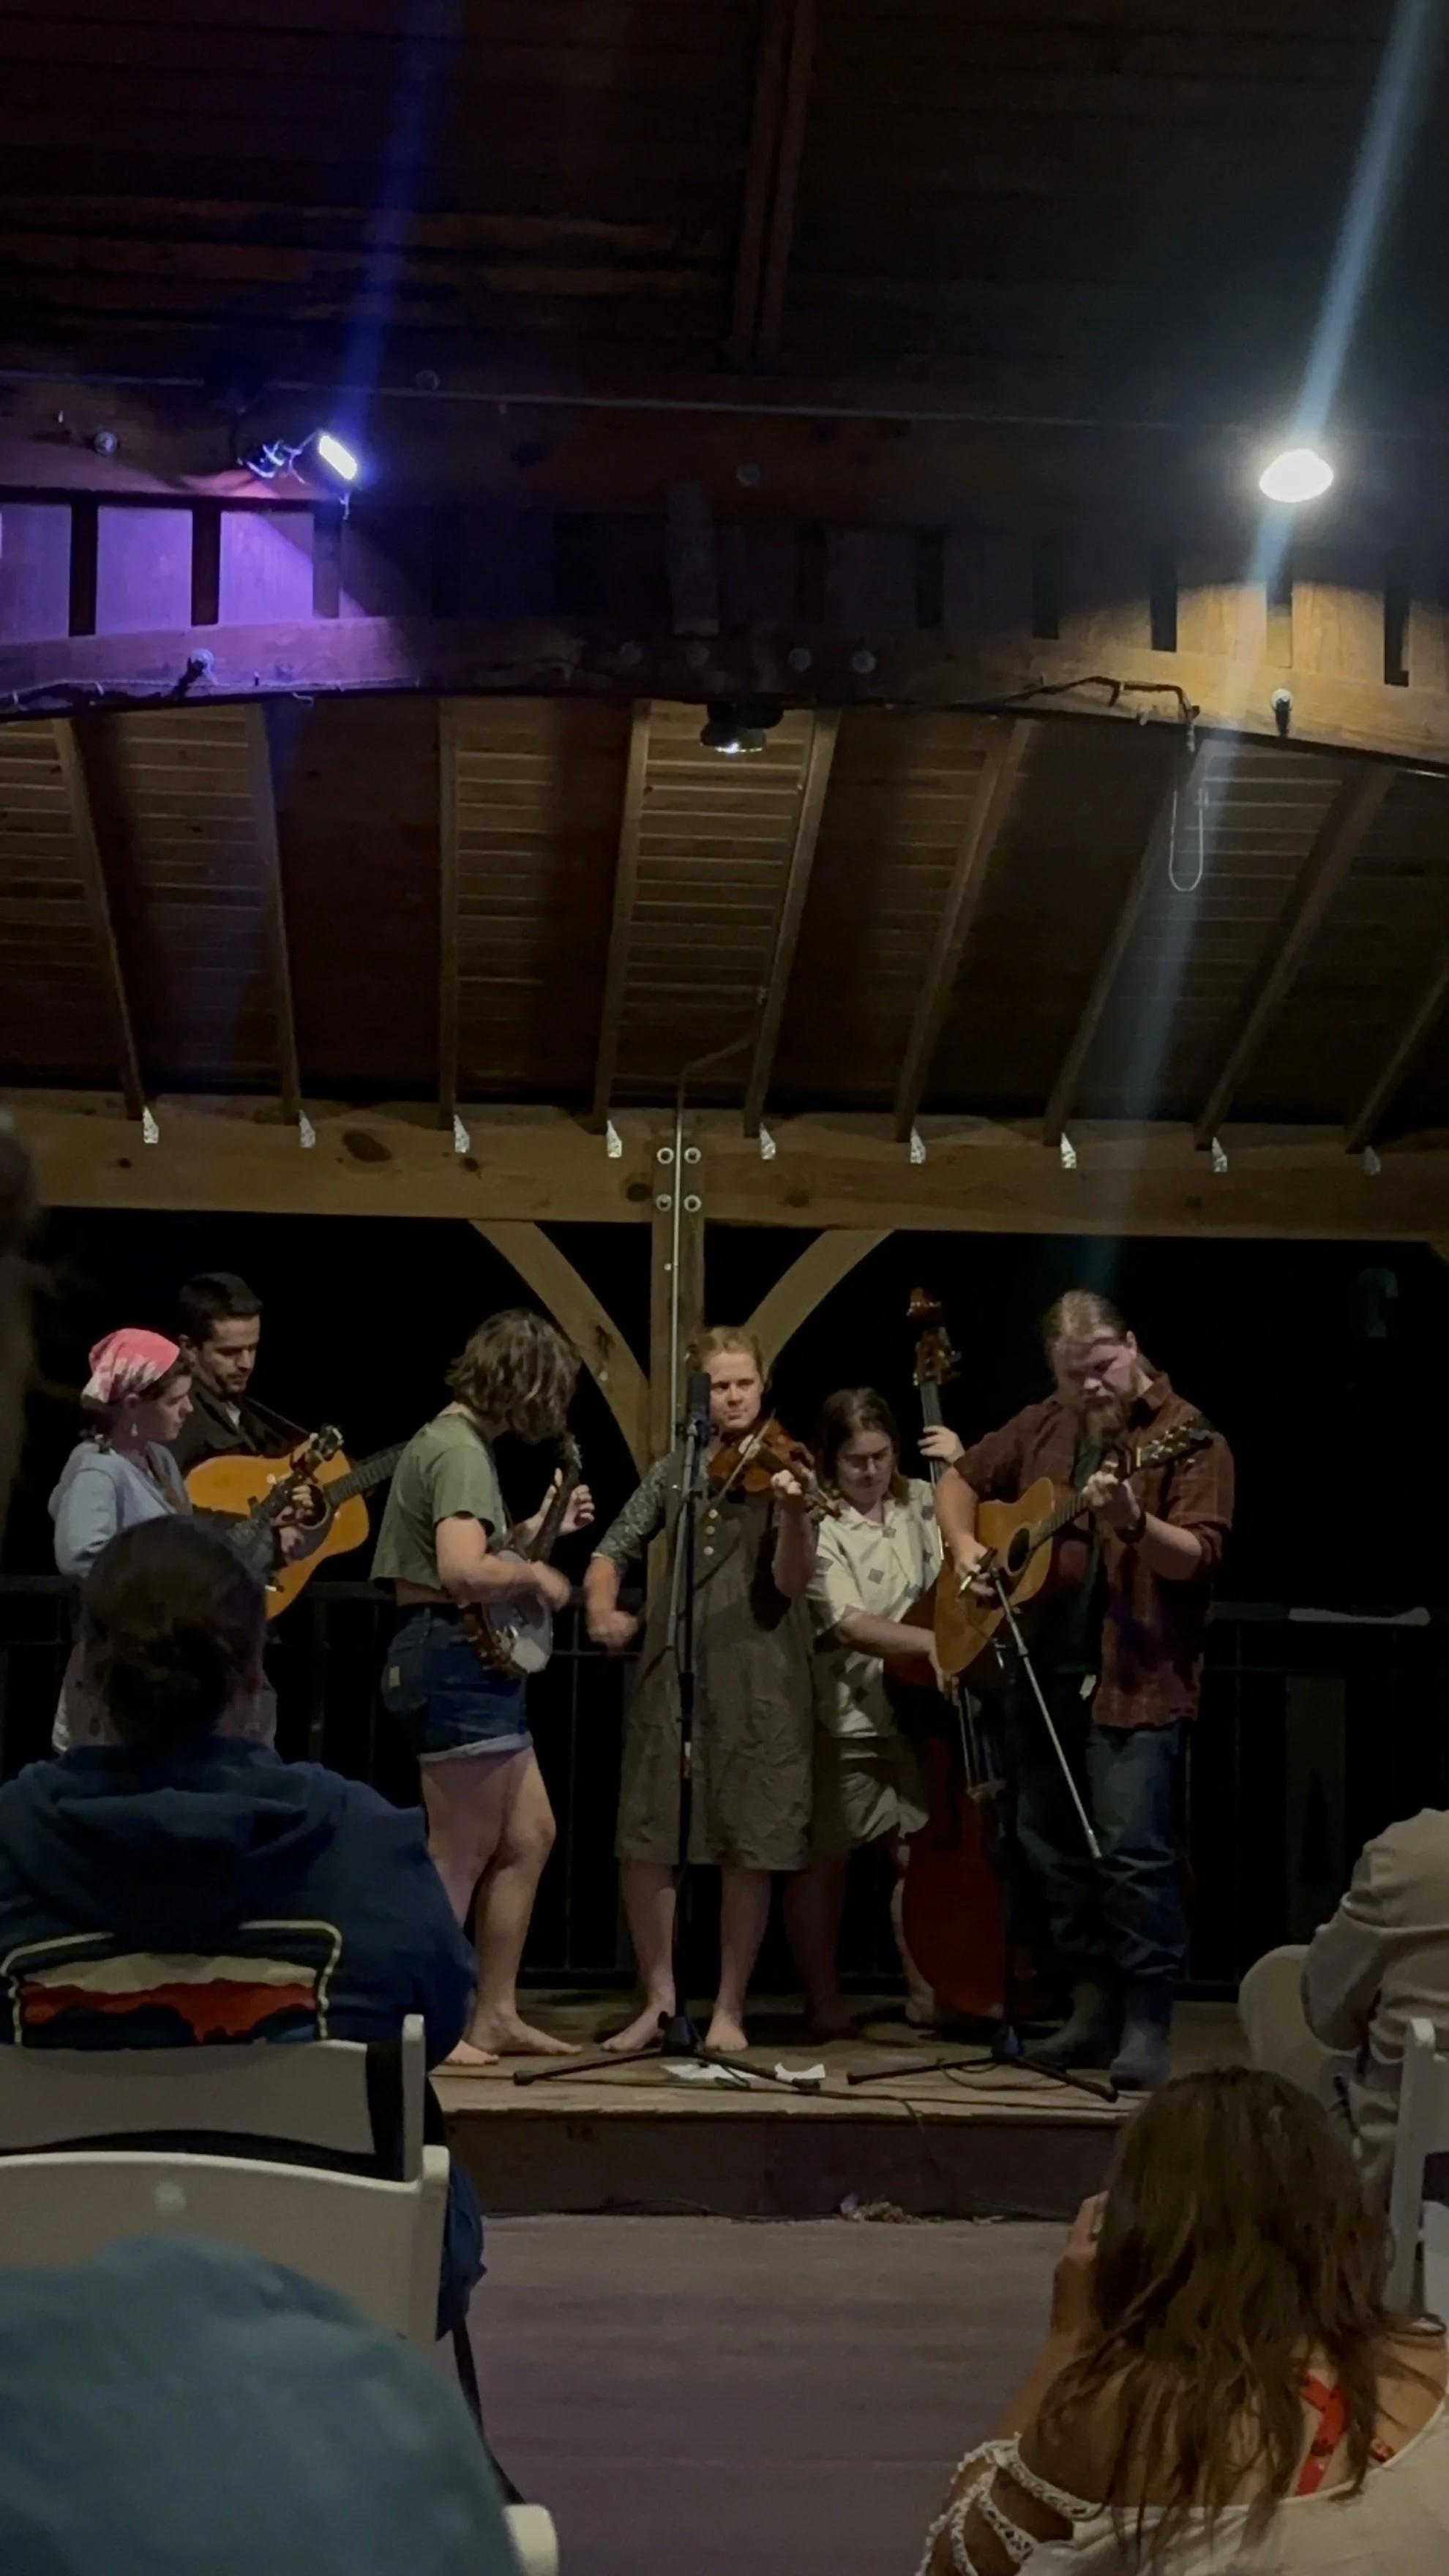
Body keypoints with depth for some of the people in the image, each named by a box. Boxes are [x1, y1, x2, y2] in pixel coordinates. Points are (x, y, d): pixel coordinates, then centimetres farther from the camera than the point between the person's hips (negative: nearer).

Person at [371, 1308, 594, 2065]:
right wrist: (536, 1573, -15)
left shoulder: (454, 1439, 16)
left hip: (473, 1666, 11)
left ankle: (495, 2015, 21)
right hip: (458, 1663, -11)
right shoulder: (460, 1450, -17)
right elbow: (463, 1572, -31)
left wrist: (536, 1528, 20)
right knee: (460, 1856, -4)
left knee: (530, 1836, 15)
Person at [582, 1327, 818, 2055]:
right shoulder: (676, 1469, 9)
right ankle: (660, 2001, 16)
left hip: (758, 1681, -3)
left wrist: (793, 1514, -31)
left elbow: (791, 1583, -13)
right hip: (671, 1672, 3)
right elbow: (614, 1550, 14)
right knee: (642, 1842, 1)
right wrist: (601, 1607, -7)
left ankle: (729, 2009, 14)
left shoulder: (781, 1469, -2)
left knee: (748, 1849, 2)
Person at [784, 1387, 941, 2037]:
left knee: (920, 1850, 6)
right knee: (824, 1859, 4)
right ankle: (825, 2001, 13)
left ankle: (924, 1990, 17)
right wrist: (932, 1641, -28)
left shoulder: (923, 1502, 6)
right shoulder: (818, 1524, -11)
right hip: (842, 1718, -4)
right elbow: (848, 1623, -19)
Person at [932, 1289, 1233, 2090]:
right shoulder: (1042, 1427, 11)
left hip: (1135, 1679, -7)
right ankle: (1093, 2010, 23)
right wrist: (965, 1544, 4)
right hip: (1042, 1672, 7)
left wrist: (1132, 1521, -35)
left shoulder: (1185, 1439, -9)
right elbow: (962, 1478, 22)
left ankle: (1147, 2028, -3)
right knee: (1048, 1846, 12)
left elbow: (1197, 1557, -17)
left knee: (1133, 1851, -11)